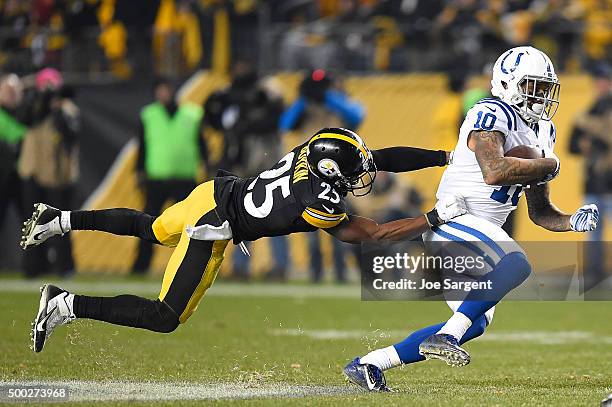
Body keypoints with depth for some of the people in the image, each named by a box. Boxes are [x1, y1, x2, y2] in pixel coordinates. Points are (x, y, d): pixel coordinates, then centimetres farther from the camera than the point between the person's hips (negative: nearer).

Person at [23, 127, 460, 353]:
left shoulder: (319, 151, -7)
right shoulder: (319, 202, -27)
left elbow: (384, 157, 4)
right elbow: (375, 234, -21)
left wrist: (447, 157, 3)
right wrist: (435, 217, -19)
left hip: (215, 191, 9)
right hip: (212, 226, -9)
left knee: (151, 230, 36)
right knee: (166, 318, -4)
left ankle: (59, 220, 34)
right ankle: (67, 305, -8)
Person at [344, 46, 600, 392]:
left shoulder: (541, 133, 16)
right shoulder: (491, 116, -12)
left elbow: (540, 212, 19)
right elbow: (494, 172, -32)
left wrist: (573, 221, -1)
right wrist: (548, 165, -18)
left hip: (483, 233, 10)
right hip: (454, 221, -10)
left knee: (474, 324, 8)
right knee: (516, 265, -32)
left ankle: (368, 364, 12)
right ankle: (444, 337, -28)